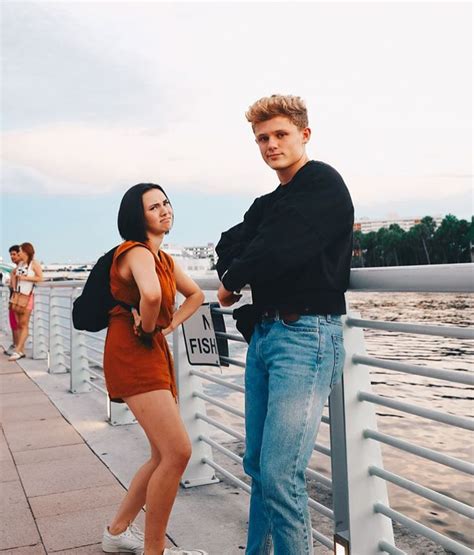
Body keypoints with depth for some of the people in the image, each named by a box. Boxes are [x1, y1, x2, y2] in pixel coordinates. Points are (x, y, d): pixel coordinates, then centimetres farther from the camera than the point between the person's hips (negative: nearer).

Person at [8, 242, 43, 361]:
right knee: (18, 324, 5)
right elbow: (14, 274, 28)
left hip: (28, 296, -7)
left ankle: (17, 350, -10)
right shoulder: (20, 264, 15)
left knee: (24, 324, -7)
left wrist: (25, 278, -14)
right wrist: (14, 287, 13)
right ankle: (21, 350, 7)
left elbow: (40, 278, -12)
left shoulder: (34, 263, -4)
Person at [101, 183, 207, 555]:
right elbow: (150, 294, -35)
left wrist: (171, 325, 9)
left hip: (156, 353, 10)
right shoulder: (137, 252, -13)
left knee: (164, 456, 14)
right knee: (178, 452, -14)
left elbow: (196, 295, 27)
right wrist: (147, 329, -16)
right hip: (132, 355, -9)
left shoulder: (165, 259, 16)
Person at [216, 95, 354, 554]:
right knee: (257, 464, 14)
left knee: (280, 474, -12)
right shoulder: (270, 202, 21)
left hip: (306, 335, -9)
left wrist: (232, 281, -1)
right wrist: (238, 273, -10)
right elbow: (229, 245, 11)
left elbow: (278, 252, -18)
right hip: (263, 333, 9)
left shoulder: (323, 184, -6)